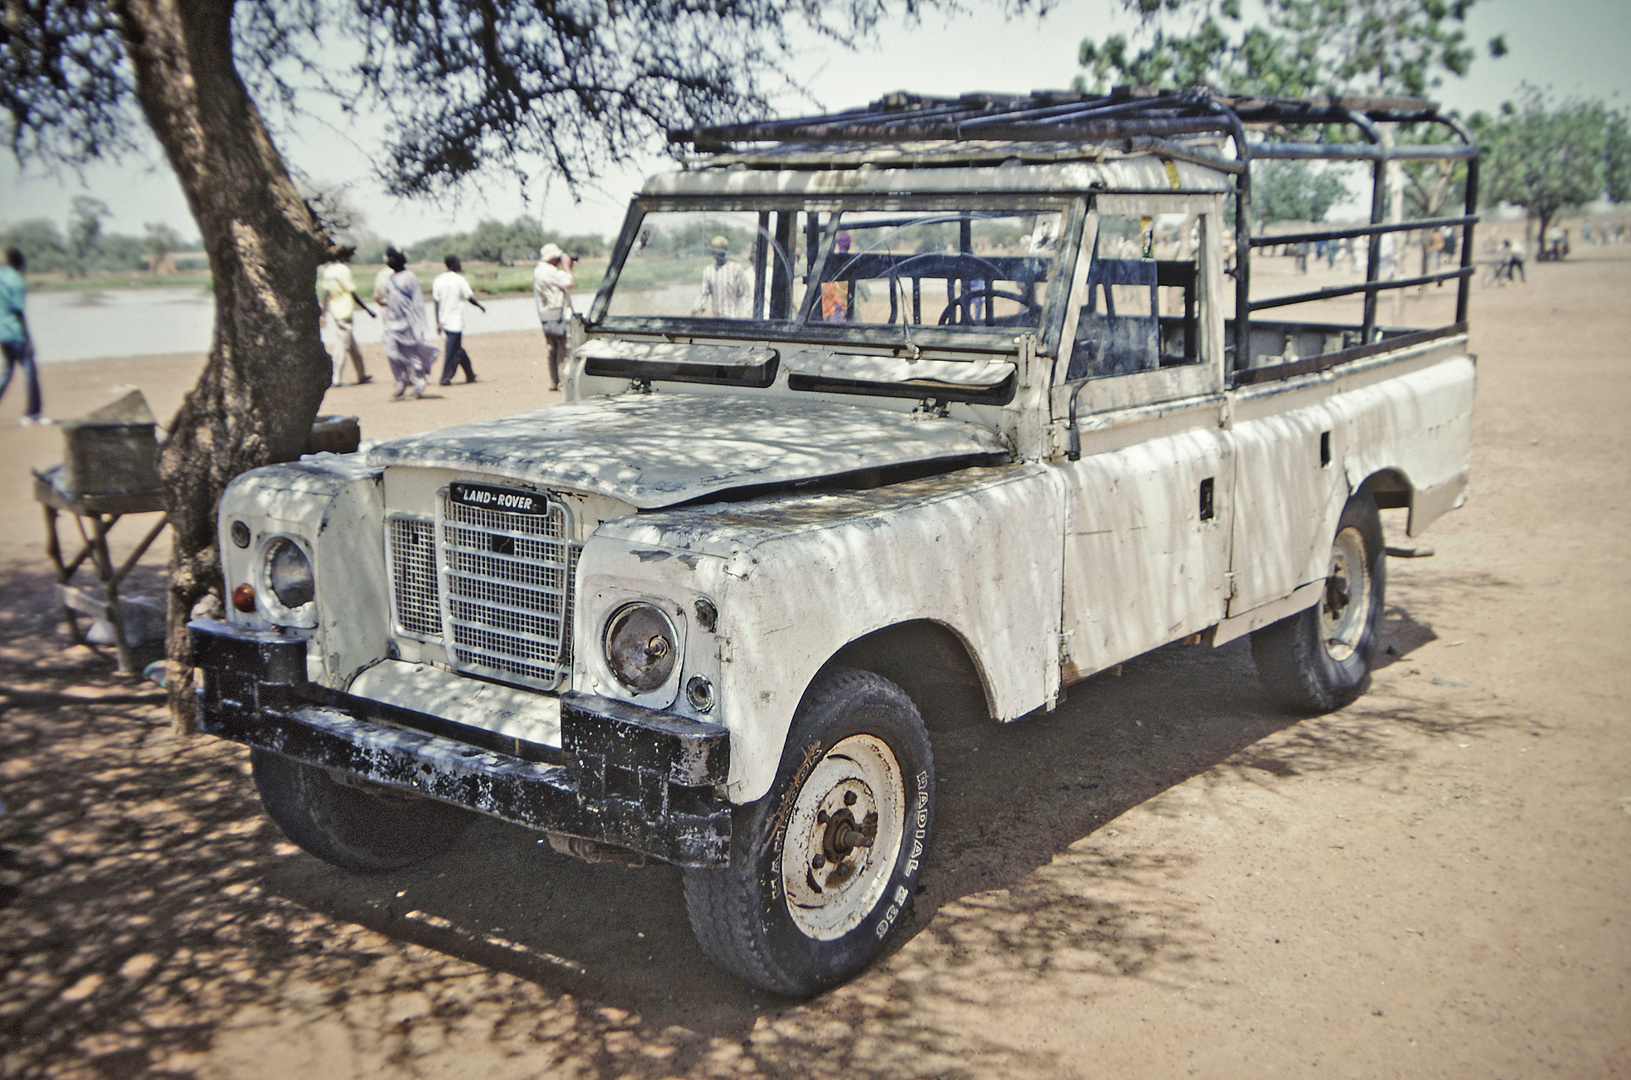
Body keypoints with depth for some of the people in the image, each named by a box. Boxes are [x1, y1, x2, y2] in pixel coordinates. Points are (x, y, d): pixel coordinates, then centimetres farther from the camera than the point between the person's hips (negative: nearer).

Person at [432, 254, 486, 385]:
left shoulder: (438, 280, 5)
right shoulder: (459, 279, -10)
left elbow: (436, 302, 4)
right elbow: (470, 298, -9)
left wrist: (438, 323, 5)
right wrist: (481, 307, 9)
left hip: (444, 320, 6)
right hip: (456, 322, -6)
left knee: (457, 348, 17)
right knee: (452, 351, -2)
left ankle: (470, 375, 25)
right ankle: (445, 378, -4)